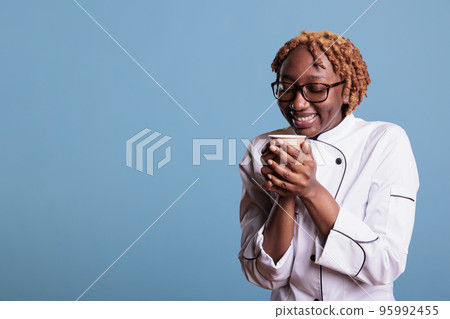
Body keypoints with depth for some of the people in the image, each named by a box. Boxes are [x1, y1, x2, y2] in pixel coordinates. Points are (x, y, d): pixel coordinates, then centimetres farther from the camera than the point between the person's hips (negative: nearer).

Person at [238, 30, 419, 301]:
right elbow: (265, 275, -5)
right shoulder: (262, 151, -2)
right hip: (288, 301, 1)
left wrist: (312, 191, -19)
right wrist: (287, 196, -18)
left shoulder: (387, 143, -6)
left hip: (365, 301, -1)